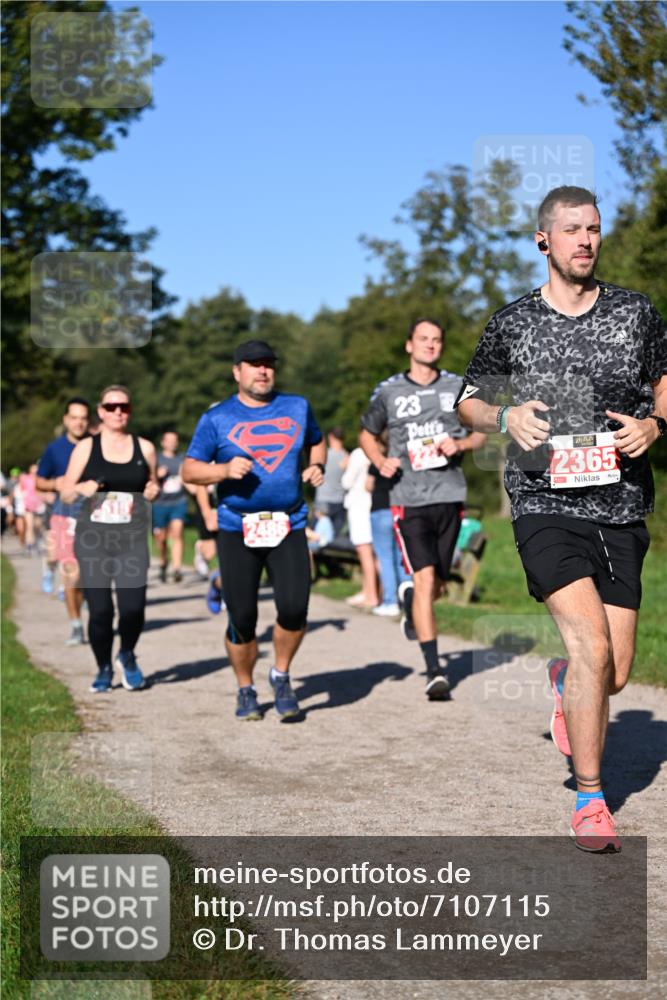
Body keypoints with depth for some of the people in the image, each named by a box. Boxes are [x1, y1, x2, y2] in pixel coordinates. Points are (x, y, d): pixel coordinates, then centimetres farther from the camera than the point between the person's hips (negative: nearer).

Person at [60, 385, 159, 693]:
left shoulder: (144, 448, 10)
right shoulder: (86, 448, 6)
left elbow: (153, 485, 22)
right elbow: (65, 493, 8)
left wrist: (154, 491, -1)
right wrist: (82, 489, -13)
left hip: (132, 540, 0)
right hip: (93, 540, 0)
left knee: (133, 607, -12)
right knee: (100, 611, -3)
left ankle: (127, 656, 19)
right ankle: (103, 669, 21)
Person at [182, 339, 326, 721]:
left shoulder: (298, 407, 10)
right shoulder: (217, 418, 2)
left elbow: (316, 442, 27)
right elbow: (190, 470, 0)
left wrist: (317, 467, 6)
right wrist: (224, 470, -18)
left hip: (289, 525, 1)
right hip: (237, 529, -1)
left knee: (294, 609, -13)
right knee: (242, 618, 1)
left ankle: (282, 676, 14)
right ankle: (246, 690, 23)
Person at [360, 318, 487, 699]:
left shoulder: (458, 387, 9)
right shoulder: (388, 391, 6)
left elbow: (482, 433, 15)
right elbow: (368, 434, 19)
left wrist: (460, 444, -6)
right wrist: (380, 461, -1)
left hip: (450, 496, 2)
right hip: (409, 499, -2)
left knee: (437, 585, 10)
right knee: (425, 577, -15)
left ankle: (410, 596, 49)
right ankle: (435, 672, -15)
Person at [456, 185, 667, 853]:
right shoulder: (512, 324, 4)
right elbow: (468, 402, 14)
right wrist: (506, 416, -7)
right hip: (545, 506, -3)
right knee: (591, 645, -20)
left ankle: (563, 682, 43)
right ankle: (589, 798, -5)